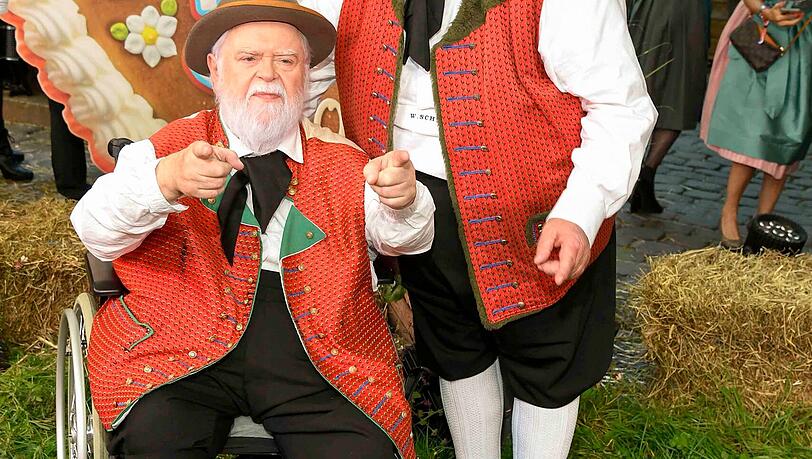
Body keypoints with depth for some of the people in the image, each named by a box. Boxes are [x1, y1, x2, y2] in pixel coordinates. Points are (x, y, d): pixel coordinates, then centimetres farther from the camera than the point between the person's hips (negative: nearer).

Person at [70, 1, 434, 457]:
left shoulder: (341, 159, 14)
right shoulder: (173, 146, 8)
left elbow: (402, 238, 0)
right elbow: (96, 232, -7)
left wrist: (403, 200, -25)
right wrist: (168, 180, -29)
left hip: (318, 353, 2)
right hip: (187, 350, -1)